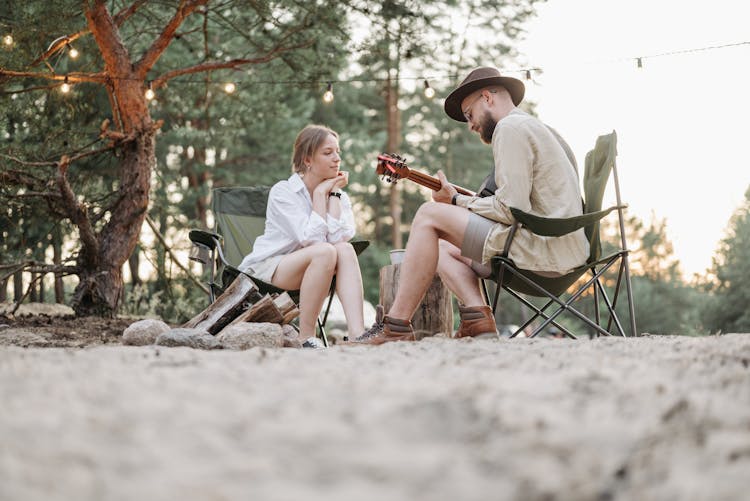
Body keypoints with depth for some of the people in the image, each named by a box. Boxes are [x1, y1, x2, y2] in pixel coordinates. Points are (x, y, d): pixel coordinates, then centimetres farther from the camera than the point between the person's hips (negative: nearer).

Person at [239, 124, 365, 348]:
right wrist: (320, 193, -16)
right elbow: (311, 239, -25)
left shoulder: (339, 195, 4)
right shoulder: (283, 192, -11)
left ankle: (357, 335, -38)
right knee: (325, 251, -32)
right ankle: (306, 338, -27)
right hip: (266, 268, -5)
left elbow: (339, 237, -18)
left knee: (345, 250, -25)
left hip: (305, 269, 5)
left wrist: (333, 192, -12)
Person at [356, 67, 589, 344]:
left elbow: (511, 209, -17)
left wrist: (457, 201, -3)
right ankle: (478, 321, -5)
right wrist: (460, 201, 13)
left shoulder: (510, 127, -8)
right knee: (443, 250, 18)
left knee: (430, 214, -7)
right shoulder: (536, 127, 25)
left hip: (545, 253, -11)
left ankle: (396, 327, -8)